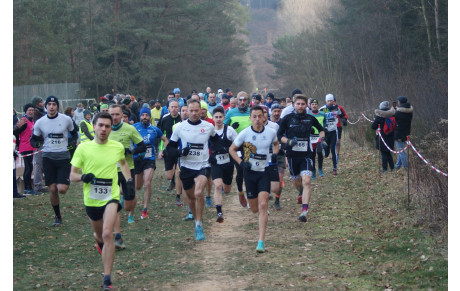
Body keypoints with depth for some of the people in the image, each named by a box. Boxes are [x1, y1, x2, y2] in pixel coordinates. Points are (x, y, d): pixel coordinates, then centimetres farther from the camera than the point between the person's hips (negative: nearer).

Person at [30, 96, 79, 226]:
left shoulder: (66, 120, -3)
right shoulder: (40, 122, 0)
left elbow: (74, 133, 15)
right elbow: (33, 140, 8)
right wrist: (37, 143, -14)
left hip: (63, 156, -1)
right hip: (48, 157, 1)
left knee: (62, 189, -12)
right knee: (52, 189, 1)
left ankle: (66, 182, 26)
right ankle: (57, 216, 19)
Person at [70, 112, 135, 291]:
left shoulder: (118, 147, -1)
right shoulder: (83, 148, -6)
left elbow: (123, 163, 22)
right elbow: (72, 176, -2)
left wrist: (129, 181, 11)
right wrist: (83, 177, -24)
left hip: (111, 197, -1)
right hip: (91, 199, 1)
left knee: (107, 234, -22)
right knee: (99, 235, 19)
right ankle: (100, 244, 59)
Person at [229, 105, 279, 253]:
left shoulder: (271, 132, -4)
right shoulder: (245, 133, -9)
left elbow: (276, 144, 18)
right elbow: (232, 149, 2)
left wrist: (275, 154, -2)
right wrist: (241, 163, -12)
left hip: (265, 171, -1)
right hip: (250, 172, 1)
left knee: (263, 205, -16)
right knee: (254, 209, 9)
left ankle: (261, 242, -14)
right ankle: (265, 212, 51)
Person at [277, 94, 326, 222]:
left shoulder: (310, 118, 2)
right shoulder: (287, 118, -3)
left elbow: (321, 129, 21)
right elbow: (279, 136, 1)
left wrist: (322, 139, 4)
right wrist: (288, 141, -18)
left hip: (306, 155, -1)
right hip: (292, 155, 1)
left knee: (306, 181, -18)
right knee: (296, 182, 14)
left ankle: (304, 211, -23)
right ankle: (303, 195, 50)